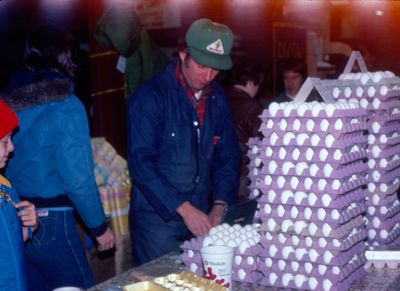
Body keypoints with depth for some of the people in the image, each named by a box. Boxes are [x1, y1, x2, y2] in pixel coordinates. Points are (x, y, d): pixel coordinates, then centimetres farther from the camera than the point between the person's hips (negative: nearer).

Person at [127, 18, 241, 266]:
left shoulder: (218, 98, 5)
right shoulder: (151, 96, -13)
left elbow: (228, 157, 7)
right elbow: (141, 162, -19)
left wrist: (220, 205, -7)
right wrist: (184, 208, -23)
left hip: (202, 217, 6)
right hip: (157, 217, -5)